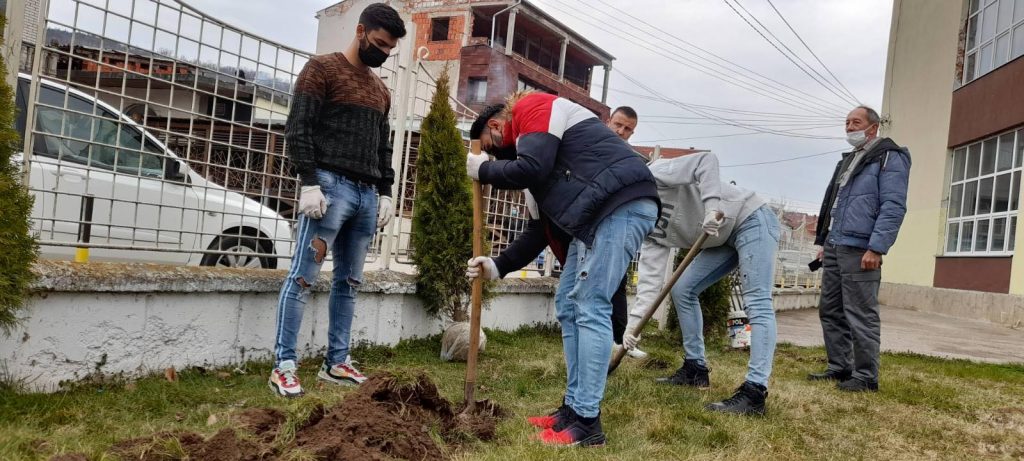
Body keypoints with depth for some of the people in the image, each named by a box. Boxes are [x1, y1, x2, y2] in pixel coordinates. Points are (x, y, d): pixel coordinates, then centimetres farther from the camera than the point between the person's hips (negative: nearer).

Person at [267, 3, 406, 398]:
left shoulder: (381, 90, 22)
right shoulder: (322, 68, 2)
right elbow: (298, 129, -7)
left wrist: (385, 192, 13)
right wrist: (309, 182, -16)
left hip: (367, 194, 7)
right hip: (331, 186, -7)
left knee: (349, 282, 7)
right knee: (304, 277, -7)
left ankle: (336, 363, 14)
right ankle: (283, 366, -4)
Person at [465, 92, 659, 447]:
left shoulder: (534, 109, 3)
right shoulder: (530, 139, 29)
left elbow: (531, 169, -16)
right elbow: (541, 225, 24)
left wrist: (483, 170, 3)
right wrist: (498, 265, 18)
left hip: (622, 204, -10)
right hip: (599, 213, 10)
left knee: (590, 307, -12)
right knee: (568, 305, 9)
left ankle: (587, 423, -7)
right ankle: (574, 407, 15)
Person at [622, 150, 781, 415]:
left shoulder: (651, 175, -15)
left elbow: (706, 160, -25)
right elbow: (651, 277, -3)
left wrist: (711, 205, -36)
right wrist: (634, 321, -11)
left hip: (751, 220, -9)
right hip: (722, 238, 9)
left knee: (757, 303, -16)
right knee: (682, 290, 8)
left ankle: (755, 392, -21)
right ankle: (696, 368, 17)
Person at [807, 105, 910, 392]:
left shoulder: (889, 158, -3)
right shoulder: (848, 160, 23)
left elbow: (893, 207, -13)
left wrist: (876, 248, -20)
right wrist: (824, 242, 22)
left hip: (860, 251, -9)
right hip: (834, 249, 9)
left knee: (861, 316, -5)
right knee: (830, 312, 10)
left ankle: (866, 376, 3)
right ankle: (839, 368, 20)